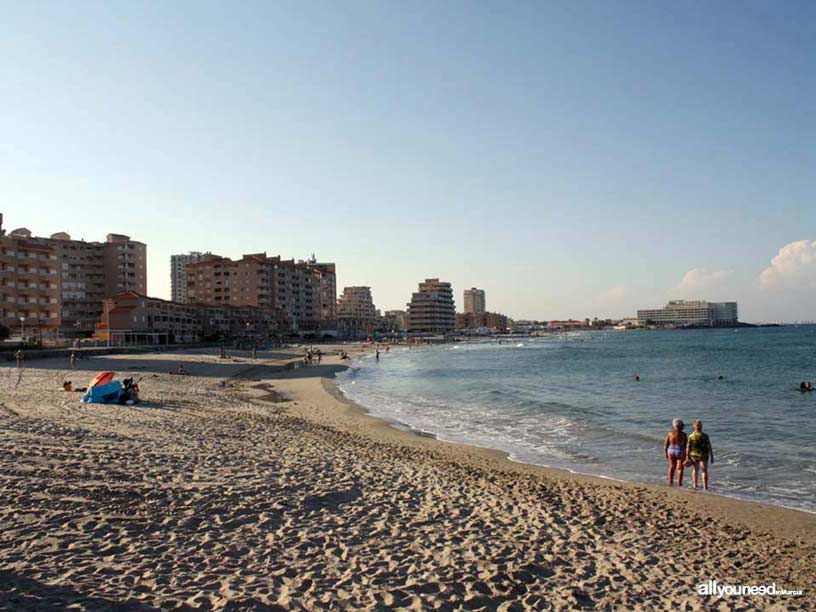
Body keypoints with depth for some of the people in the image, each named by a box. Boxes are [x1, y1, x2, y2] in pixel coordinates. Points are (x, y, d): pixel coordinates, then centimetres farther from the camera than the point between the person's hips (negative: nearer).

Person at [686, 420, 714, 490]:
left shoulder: (691, 436, -8)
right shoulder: (704, 436, -14)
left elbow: (688, 448, -5)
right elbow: (709, 447, -11)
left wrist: (688, 457, 2)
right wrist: (712, 457, -3)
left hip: (694, 455, 3)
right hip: (703, 456, -3)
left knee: (696, 470, 20)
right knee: (704, 471, 7)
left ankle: (695, 485, 28)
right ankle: (705, 487, 2)